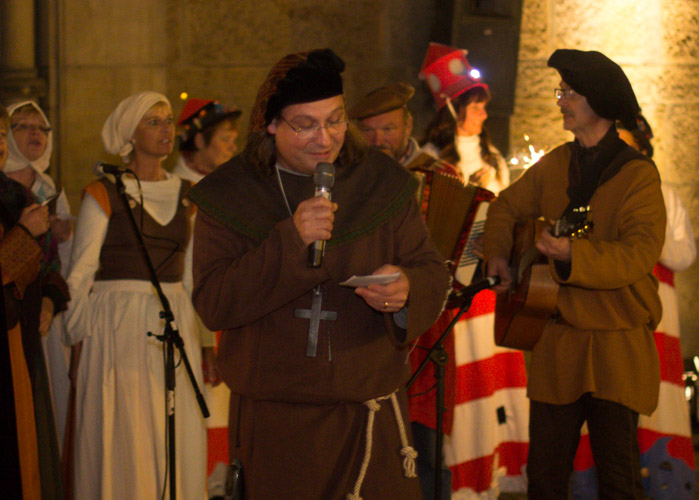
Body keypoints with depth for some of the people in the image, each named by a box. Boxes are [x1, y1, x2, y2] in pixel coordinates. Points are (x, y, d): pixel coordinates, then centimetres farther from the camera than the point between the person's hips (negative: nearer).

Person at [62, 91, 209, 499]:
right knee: (122, 438, -2)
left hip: (175, 327, 4)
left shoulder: (187, 194, 12)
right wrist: (78, 335, -6)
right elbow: (80, 273, -2)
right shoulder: (104, 194, -1)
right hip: (118, 325, -4)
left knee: (177, 437, 5)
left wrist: (203, 339, 11)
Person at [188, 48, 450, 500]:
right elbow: (212, 305, -10)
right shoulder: (229, 195, -1)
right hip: (274, 416, -1)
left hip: (371, 409, 1)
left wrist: (406, 290, -18)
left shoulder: (384, 182, 4)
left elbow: (431, 271, 7)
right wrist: (290, 242, -21)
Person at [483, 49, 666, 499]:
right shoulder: (555, 165, 9)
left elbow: (639, 254, -22)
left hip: (617, 348, -5)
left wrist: (573, 255, -33)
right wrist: (497, 254, 9)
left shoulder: (637, 175, -11)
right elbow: (507, 206, 24)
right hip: (556, 344, 6)